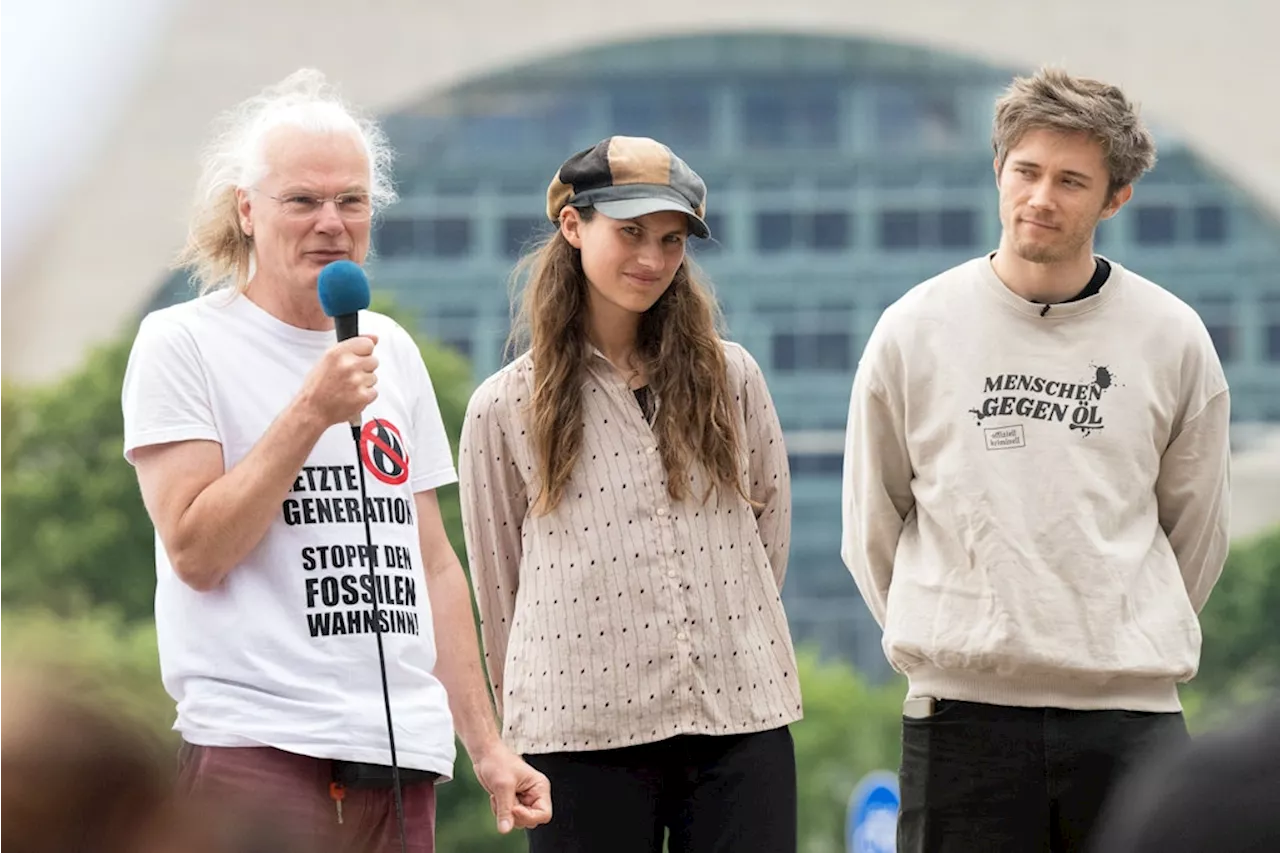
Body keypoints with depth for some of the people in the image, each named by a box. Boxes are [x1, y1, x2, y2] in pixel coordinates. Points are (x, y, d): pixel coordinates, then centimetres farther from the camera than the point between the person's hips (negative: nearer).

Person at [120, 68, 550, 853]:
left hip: (403, 757, 6)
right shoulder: (183, 342, -1)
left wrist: (486, 744, 15)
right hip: (259, 754, -6)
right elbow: (195, 550, -10)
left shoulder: (393, 351, 17)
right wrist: (312, 410, -14)